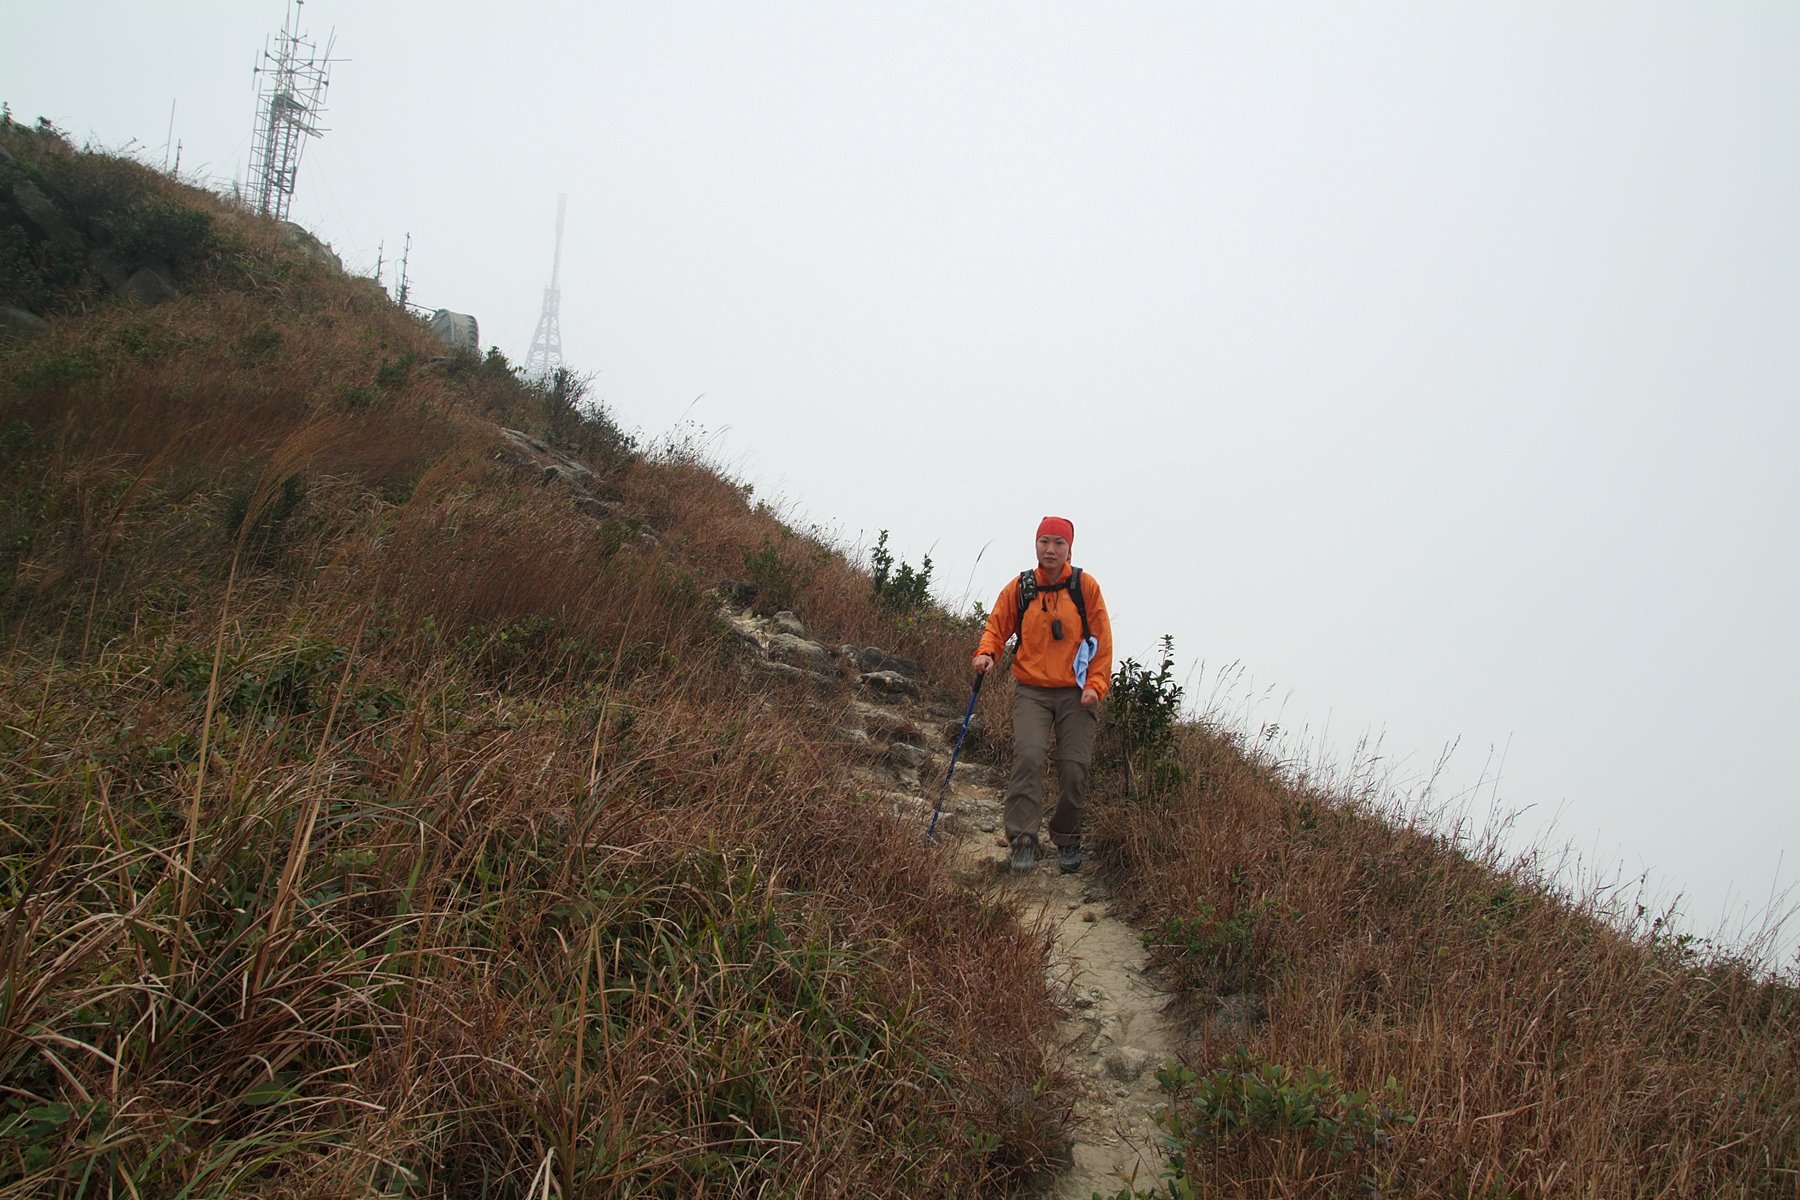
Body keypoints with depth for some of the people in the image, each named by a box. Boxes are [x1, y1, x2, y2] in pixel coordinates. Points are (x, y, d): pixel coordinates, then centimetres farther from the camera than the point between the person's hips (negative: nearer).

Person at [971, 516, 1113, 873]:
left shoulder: (1085, 586, 1)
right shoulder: (1019, 589, 4)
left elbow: (1102, 640, 2)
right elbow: (996, 628, 11)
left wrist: (1095, 685, -7)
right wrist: (987, 653, -10)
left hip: (1075, 694, 0)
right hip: (1031, 692, 0)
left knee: (1075, 768, -3)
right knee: (1028, 756, -19)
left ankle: (1067, 839, 19)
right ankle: (1023, 840, -14)